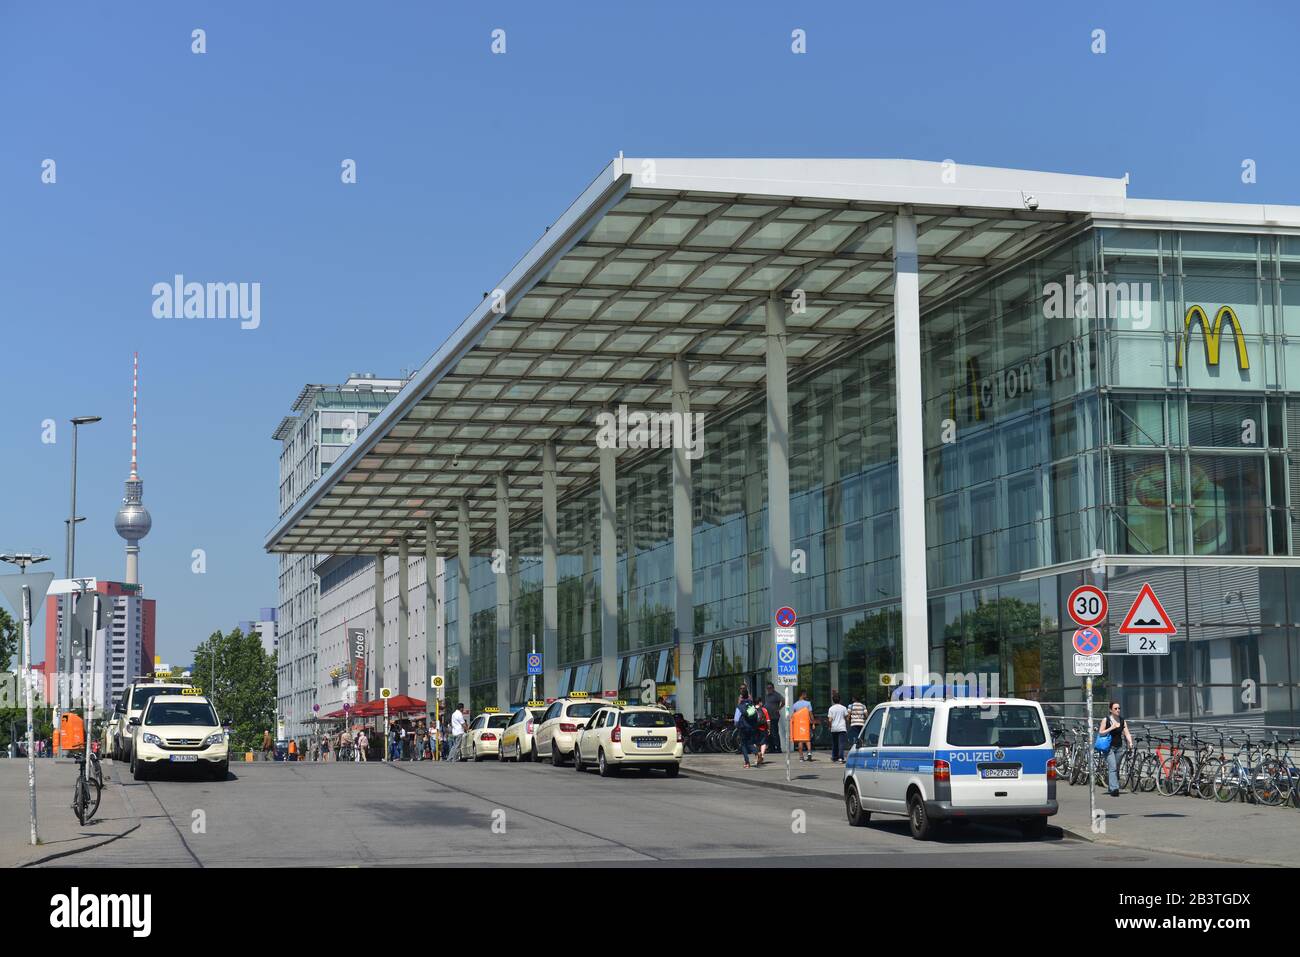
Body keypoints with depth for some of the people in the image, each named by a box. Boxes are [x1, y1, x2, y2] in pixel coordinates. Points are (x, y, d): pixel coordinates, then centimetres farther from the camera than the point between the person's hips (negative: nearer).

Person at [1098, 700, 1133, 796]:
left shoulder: (1122, 721, 7)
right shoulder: (1106, 720, -4)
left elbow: (1126, 733, 1)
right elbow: (1100, 733, -6)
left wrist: (1130, 742, -16)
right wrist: (1111, 728, -18)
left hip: (1119, 747, 5)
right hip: (1109, 747, -5)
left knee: (1117, 769, 10)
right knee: (1112, 767, -16)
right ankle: (1114, 789, -21)